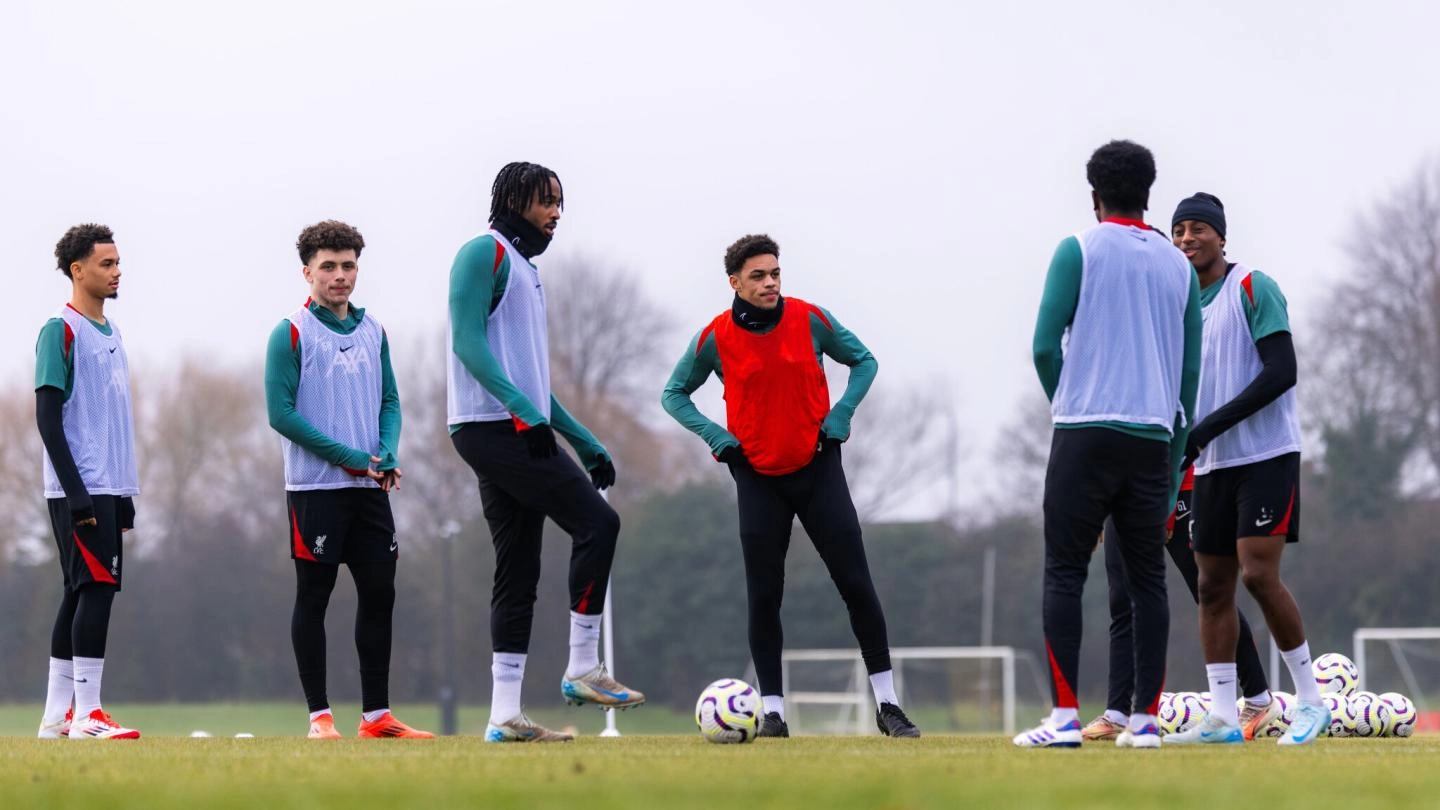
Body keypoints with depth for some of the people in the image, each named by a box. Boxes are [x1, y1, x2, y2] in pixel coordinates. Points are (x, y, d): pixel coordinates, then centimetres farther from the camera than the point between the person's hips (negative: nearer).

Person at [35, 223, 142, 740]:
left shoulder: (112, 334, 18)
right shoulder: (61, 332, -8)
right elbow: (48, 417, -13)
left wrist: (126, 494, 18)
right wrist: (76, 492, -19)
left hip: (108, 490, 9)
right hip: (79, 491, -9)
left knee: (82, 595, 9)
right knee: (96, 588, -14)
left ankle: (57, 716, 12)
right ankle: (86, 713, -14)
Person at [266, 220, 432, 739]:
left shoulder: (372, 332, 12)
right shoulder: (291, 334, -6)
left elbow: (389, 401, 15)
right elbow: (281, 412, -12)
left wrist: (388, 455, -5)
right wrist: (347, 456, -15)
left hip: (370, 488, 6)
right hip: (315, 486, -6)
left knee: (379, 594, 5)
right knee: (313, 596, -2)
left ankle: (376, 715, 11)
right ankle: (319, 716, 1)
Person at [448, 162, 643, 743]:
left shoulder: (526, 269, 25)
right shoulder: (485, 253, -4)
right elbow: (467, 340, -16)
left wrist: (585, 441, 23)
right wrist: (522, 408, -28)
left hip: (520, 434, 10)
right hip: (492, 428, -10)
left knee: (518, 573, 5)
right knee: (597, 522, -16)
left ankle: (504, 716, 4)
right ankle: (583, 669, -12)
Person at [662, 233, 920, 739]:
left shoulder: (811, 320, -5)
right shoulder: (715, 339, -6)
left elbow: (864, 361, 9)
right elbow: (674, 394, 8)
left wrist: (839, 417, -4)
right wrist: (715, 436, -7)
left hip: (818, 468, 0)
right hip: (758, 478, 0)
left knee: (856, 584, -2)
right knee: (763, 597, -1)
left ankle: (887, 704, 5)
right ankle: (773, 711, 8)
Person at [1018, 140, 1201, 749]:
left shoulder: (1079, 250, -1)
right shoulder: (1177, 265, 13)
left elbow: (1045, 346, -6)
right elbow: (1190, 368, 13)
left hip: (1085, 433, -4)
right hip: (1154, 439, 4)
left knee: (1064, 572, -2)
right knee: (1147, 579, 7)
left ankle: (1064, 716, -11)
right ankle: (1146, 718, 3)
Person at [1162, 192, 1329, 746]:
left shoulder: (1253, 289, -7)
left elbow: (1281, 372, -15)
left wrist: (1214, 424, -19)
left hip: (1266, 455, -7)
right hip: (1211, 465, 7)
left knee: (1259, 574, -15)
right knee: (1213, 585, 2)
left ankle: (1311, 700, -4)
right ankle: (1222, 717, 4)